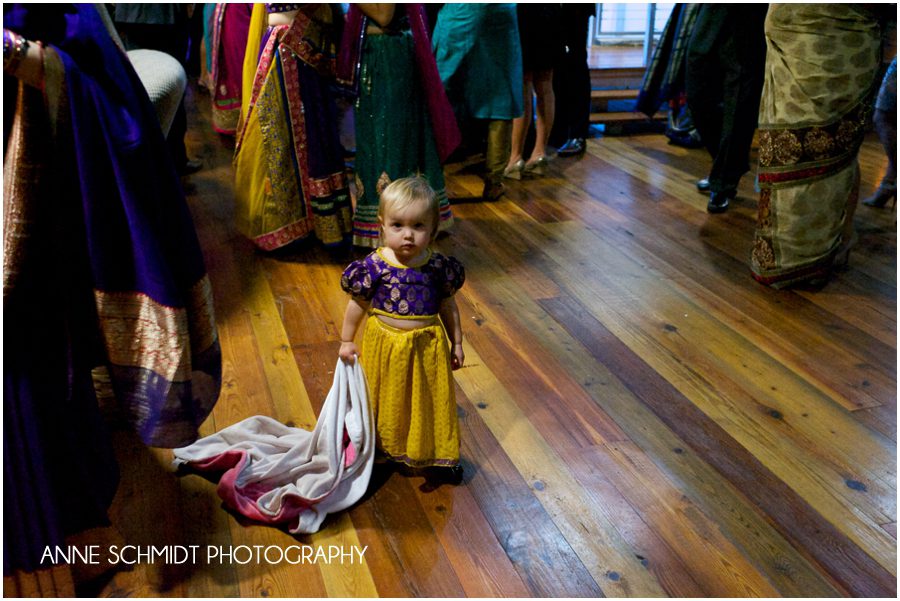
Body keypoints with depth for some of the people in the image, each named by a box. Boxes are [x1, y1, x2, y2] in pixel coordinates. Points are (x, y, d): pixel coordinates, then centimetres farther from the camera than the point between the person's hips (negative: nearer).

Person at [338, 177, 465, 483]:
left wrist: (456, 342, 6)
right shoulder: (374, 266, -16)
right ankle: (385, 448, 43)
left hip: (428, 346, 1)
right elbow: (357, 305, -3)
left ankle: (439, 454, 37)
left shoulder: (439, 266, -12)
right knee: (387, 401, 19)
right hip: (385, 345, -1)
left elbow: (447, 305, 2)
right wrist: (346, 341, 4)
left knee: (431, 401, 16)